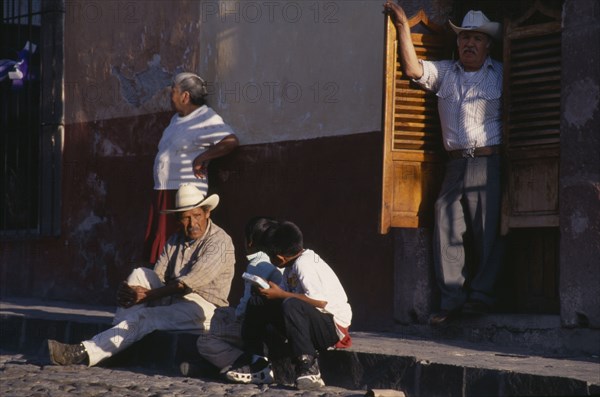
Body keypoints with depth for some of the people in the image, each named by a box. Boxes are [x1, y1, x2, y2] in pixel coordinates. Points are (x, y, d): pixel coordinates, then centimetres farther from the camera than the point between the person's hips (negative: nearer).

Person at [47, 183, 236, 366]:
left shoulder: (220, 242, -10)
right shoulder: (176, 240, 15)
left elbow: (188, 283, -19)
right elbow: (157, 277, 5)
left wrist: (148, 295, -20)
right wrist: (129, 291, -17)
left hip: (202, 306, -7)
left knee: (143, 317, -27)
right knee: (140, 274, -14)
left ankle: (84, 352, -32)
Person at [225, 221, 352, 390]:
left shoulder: (305, 264, -19)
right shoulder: (292, 266, 9)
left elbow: (320, 301, -28)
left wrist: (281, 294, -21)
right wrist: (269, 290, -7)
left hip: (333, 327, -10)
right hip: (311, 322, 10)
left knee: (291, 305, -37)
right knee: (257, 304, 4)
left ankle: (308, 368, -32)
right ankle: (254, 362, 2)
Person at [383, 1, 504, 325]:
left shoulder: (500, 74, 9)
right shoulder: (444, 72, 16)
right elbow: (412, 69, 4)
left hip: (488, 163, -3)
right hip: (455, 164, 3)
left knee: (487, 232, -5)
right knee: (446, 231, -4)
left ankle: (480, 295, 1)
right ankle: (452, 300, -3)